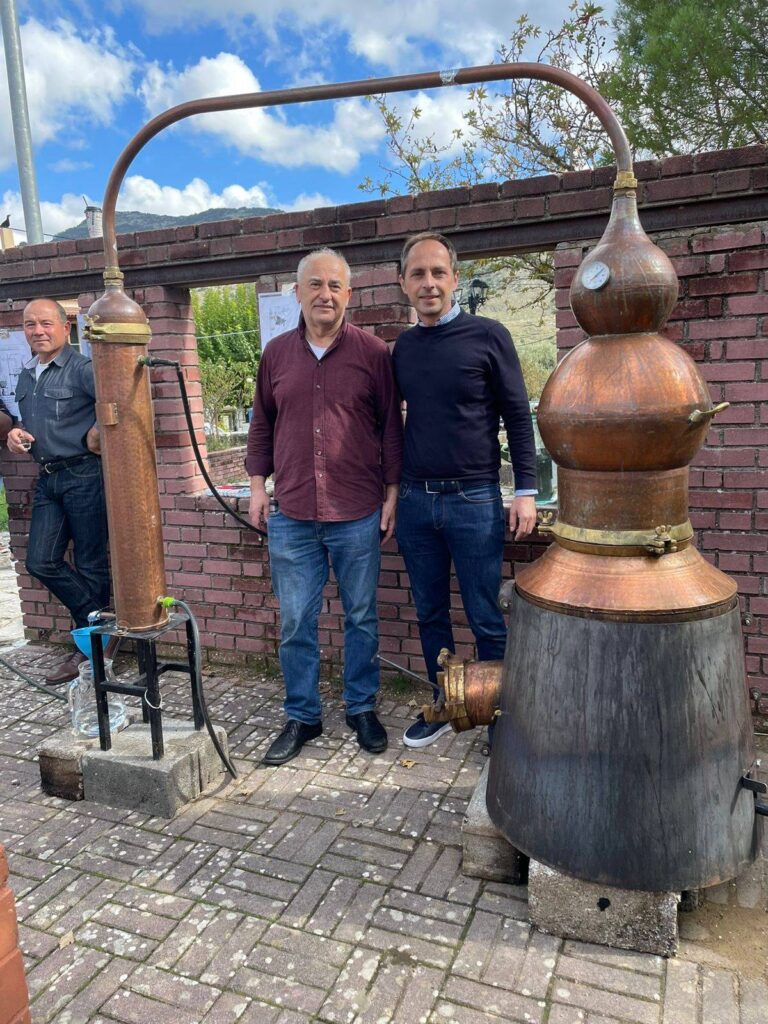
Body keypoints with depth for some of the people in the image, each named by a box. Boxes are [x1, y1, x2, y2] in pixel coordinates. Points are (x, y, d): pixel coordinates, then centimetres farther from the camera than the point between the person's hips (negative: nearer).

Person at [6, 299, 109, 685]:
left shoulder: (81, 369, -12)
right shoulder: (25, 376, 14)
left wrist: (96, 434, -16)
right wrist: (15, 433, 7)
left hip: (83, 475, -8)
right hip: (47, 479, 8)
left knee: (89, 564, 3)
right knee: (41, 562, 5)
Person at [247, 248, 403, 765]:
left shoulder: (373, 352, -1)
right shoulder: (276, 353, 8)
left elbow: (391, 426, 2)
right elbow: (262, 424, 15)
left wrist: (392, 492, 0)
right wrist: (257, 484, 10)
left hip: (358, 514, -2)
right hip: (291, 516, 2)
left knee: (361, 617, 11)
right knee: (296, 622, 9)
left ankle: (362, 708, 30)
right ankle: (302, 716, 26)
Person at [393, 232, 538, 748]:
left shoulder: (488, 336, -3)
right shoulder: (403, 347, 10)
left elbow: (518, 416, -2)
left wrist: (526, 491, -9)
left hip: (474, 499, -4)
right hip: (415, 499, 4)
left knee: (486, 619, 3)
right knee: (430, 614, 13)